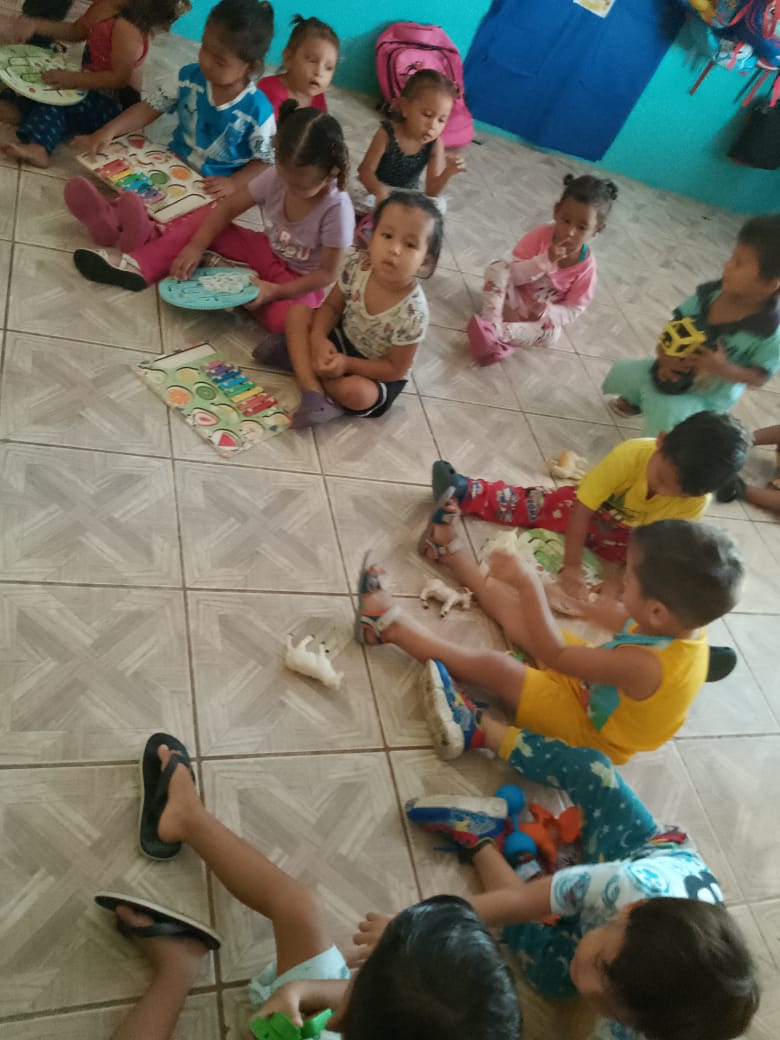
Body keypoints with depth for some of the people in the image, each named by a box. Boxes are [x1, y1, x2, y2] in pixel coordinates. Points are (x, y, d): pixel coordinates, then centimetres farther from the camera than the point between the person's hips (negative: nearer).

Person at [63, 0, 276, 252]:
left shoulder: (257, 110, -18)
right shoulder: (190, 77, -5)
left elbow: (265, 161, -9)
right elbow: (152, 106, 0)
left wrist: (234, 184, -25)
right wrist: (109, 130, -12)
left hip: (213, 186, -5)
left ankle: (148, 233, -60)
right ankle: (110, 215, -47)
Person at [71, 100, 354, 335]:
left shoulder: (337, 210, -28)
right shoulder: (276, 177, -13)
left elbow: (327, 274, -24)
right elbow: (227, 208, -6)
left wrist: (275, 291, -33)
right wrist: (196, 246, -19)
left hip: (299, 278, -5)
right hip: (267, 253, 5)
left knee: (283, 318, -39)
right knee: (207, 216, -8)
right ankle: (138, 266, -10)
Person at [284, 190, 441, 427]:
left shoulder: (412, 313, -32)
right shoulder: (356, 266, -20)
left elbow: (396, 369, -22)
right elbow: (331, 306, -4)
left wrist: (347, 364, -28)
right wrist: (318, 338, -24)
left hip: (377, 373, -5)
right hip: (342, 339, 6)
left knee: (355, 392, -35)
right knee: (298, 312, -10)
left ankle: (308, 368, -6)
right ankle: (313, 390, -22)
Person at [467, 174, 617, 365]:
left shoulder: (586, 265, -17)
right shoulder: (541, 235, -18)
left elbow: (574, 310, -11)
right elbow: (514, 275, -20)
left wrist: (548, 311, -30)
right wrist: (545, 260, -35)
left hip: (542, 313, 1)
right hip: (513, 298, -1)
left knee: (553, 332, -31)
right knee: (498, 267, -26)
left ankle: (499, 332, -35)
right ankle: (491, 322, -35)